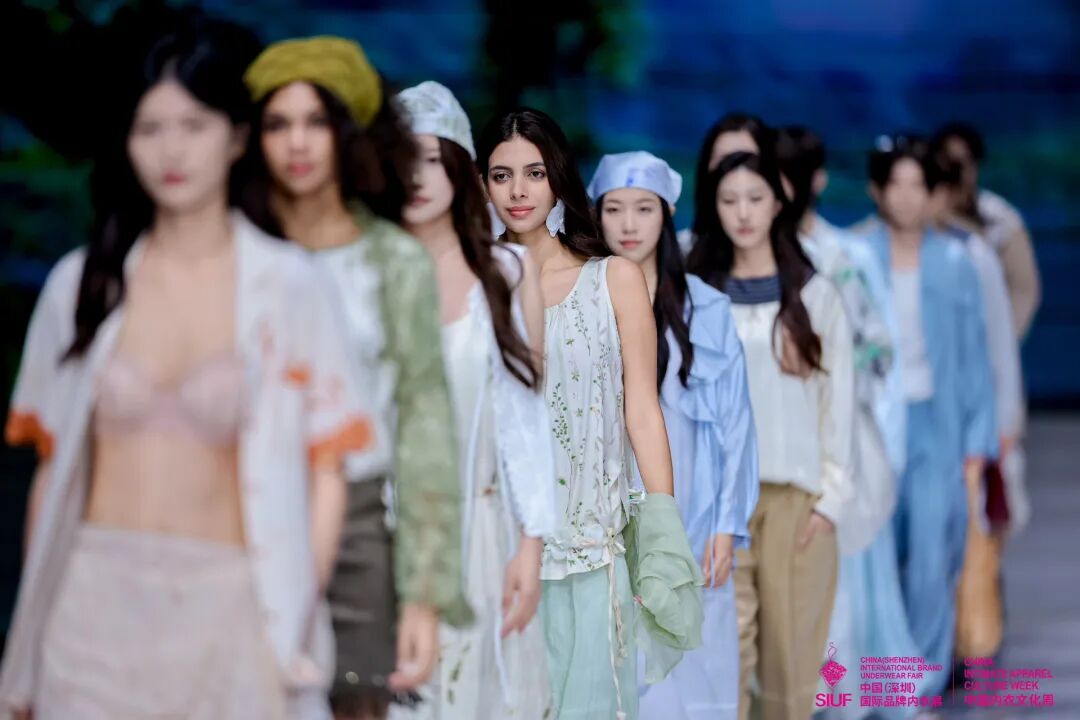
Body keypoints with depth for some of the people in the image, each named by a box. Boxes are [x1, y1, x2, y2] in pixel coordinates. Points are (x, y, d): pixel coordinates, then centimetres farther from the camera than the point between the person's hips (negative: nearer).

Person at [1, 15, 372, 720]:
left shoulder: (289, 285, -3)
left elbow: (326, 472, -2)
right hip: (95, 601, 2)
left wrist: (297, 622, -7)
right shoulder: (82, 281, 5)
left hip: (228, 607, -2)